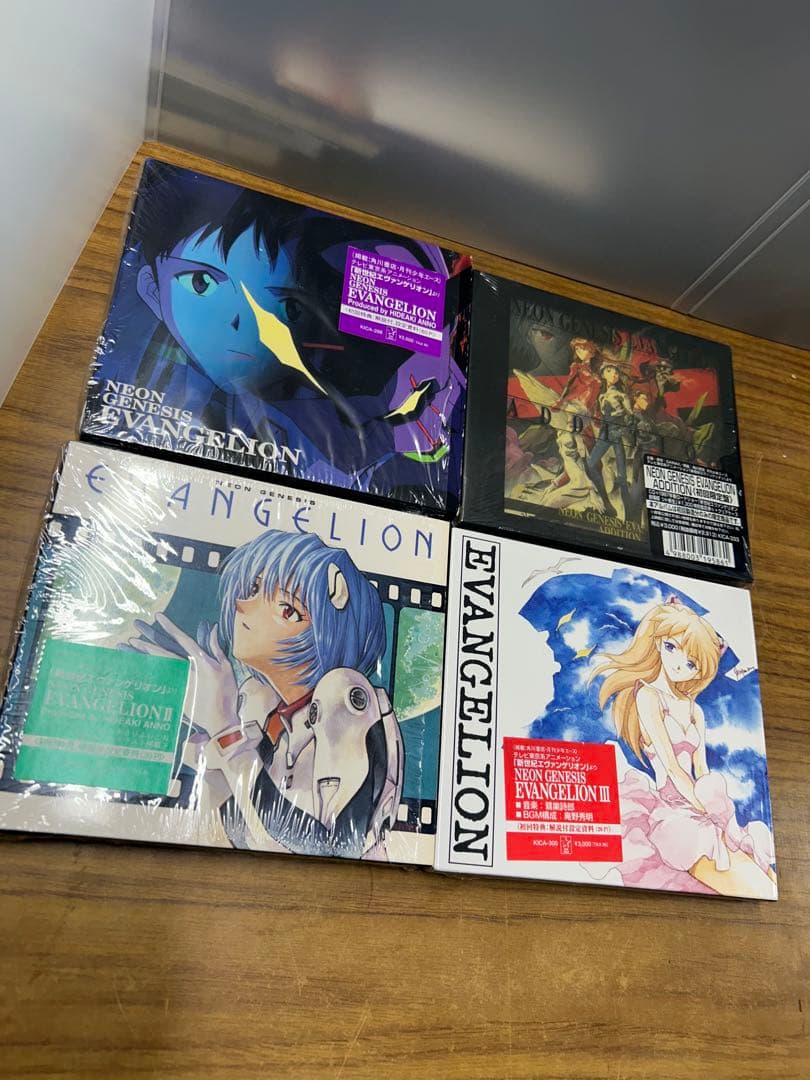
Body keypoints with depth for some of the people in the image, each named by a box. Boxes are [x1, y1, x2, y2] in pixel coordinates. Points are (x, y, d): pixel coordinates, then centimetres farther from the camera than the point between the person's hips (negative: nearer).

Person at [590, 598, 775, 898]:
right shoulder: (647, 695, -4)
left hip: (694, 805, 7)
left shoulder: (694, 711, 18)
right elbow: (670, 765, -11)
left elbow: (701, 771, 10)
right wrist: (713, 817, -16)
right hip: (665, 806, -7)